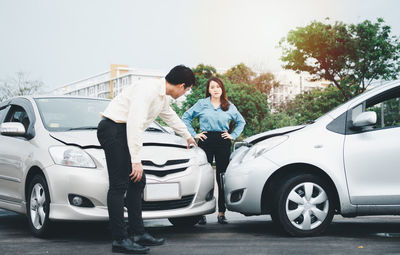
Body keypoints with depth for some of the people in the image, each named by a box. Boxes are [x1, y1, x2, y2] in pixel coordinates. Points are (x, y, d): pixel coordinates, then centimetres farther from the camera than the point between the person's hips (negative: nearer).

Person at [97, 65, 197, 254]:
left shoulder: (162, 97, 12)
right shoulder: (147, 90, -20)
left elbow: (170, 116, 33)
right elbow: (134, 124, -27)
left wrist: (187, 136, 50)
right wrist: (136, 160, -27)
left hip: (126, 133, 10)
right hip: (113, 129, -10)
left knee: (137, 182, 8)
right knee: (119, 184, -12)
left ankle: (137, 233, 14)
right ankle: (119, 240, -9)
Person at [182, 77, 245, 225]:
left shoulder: (229, 106, 13)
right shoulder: (201, 104, 8)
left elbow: (241, 122, 23)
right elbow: (185, 117, 11)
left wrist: (233, 135, 10)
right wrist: (194, 134, 4)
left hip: (223, 142, 2)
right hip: (206, 141, -2)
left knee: (222, 178, 2)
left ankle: (221, 213, 8)